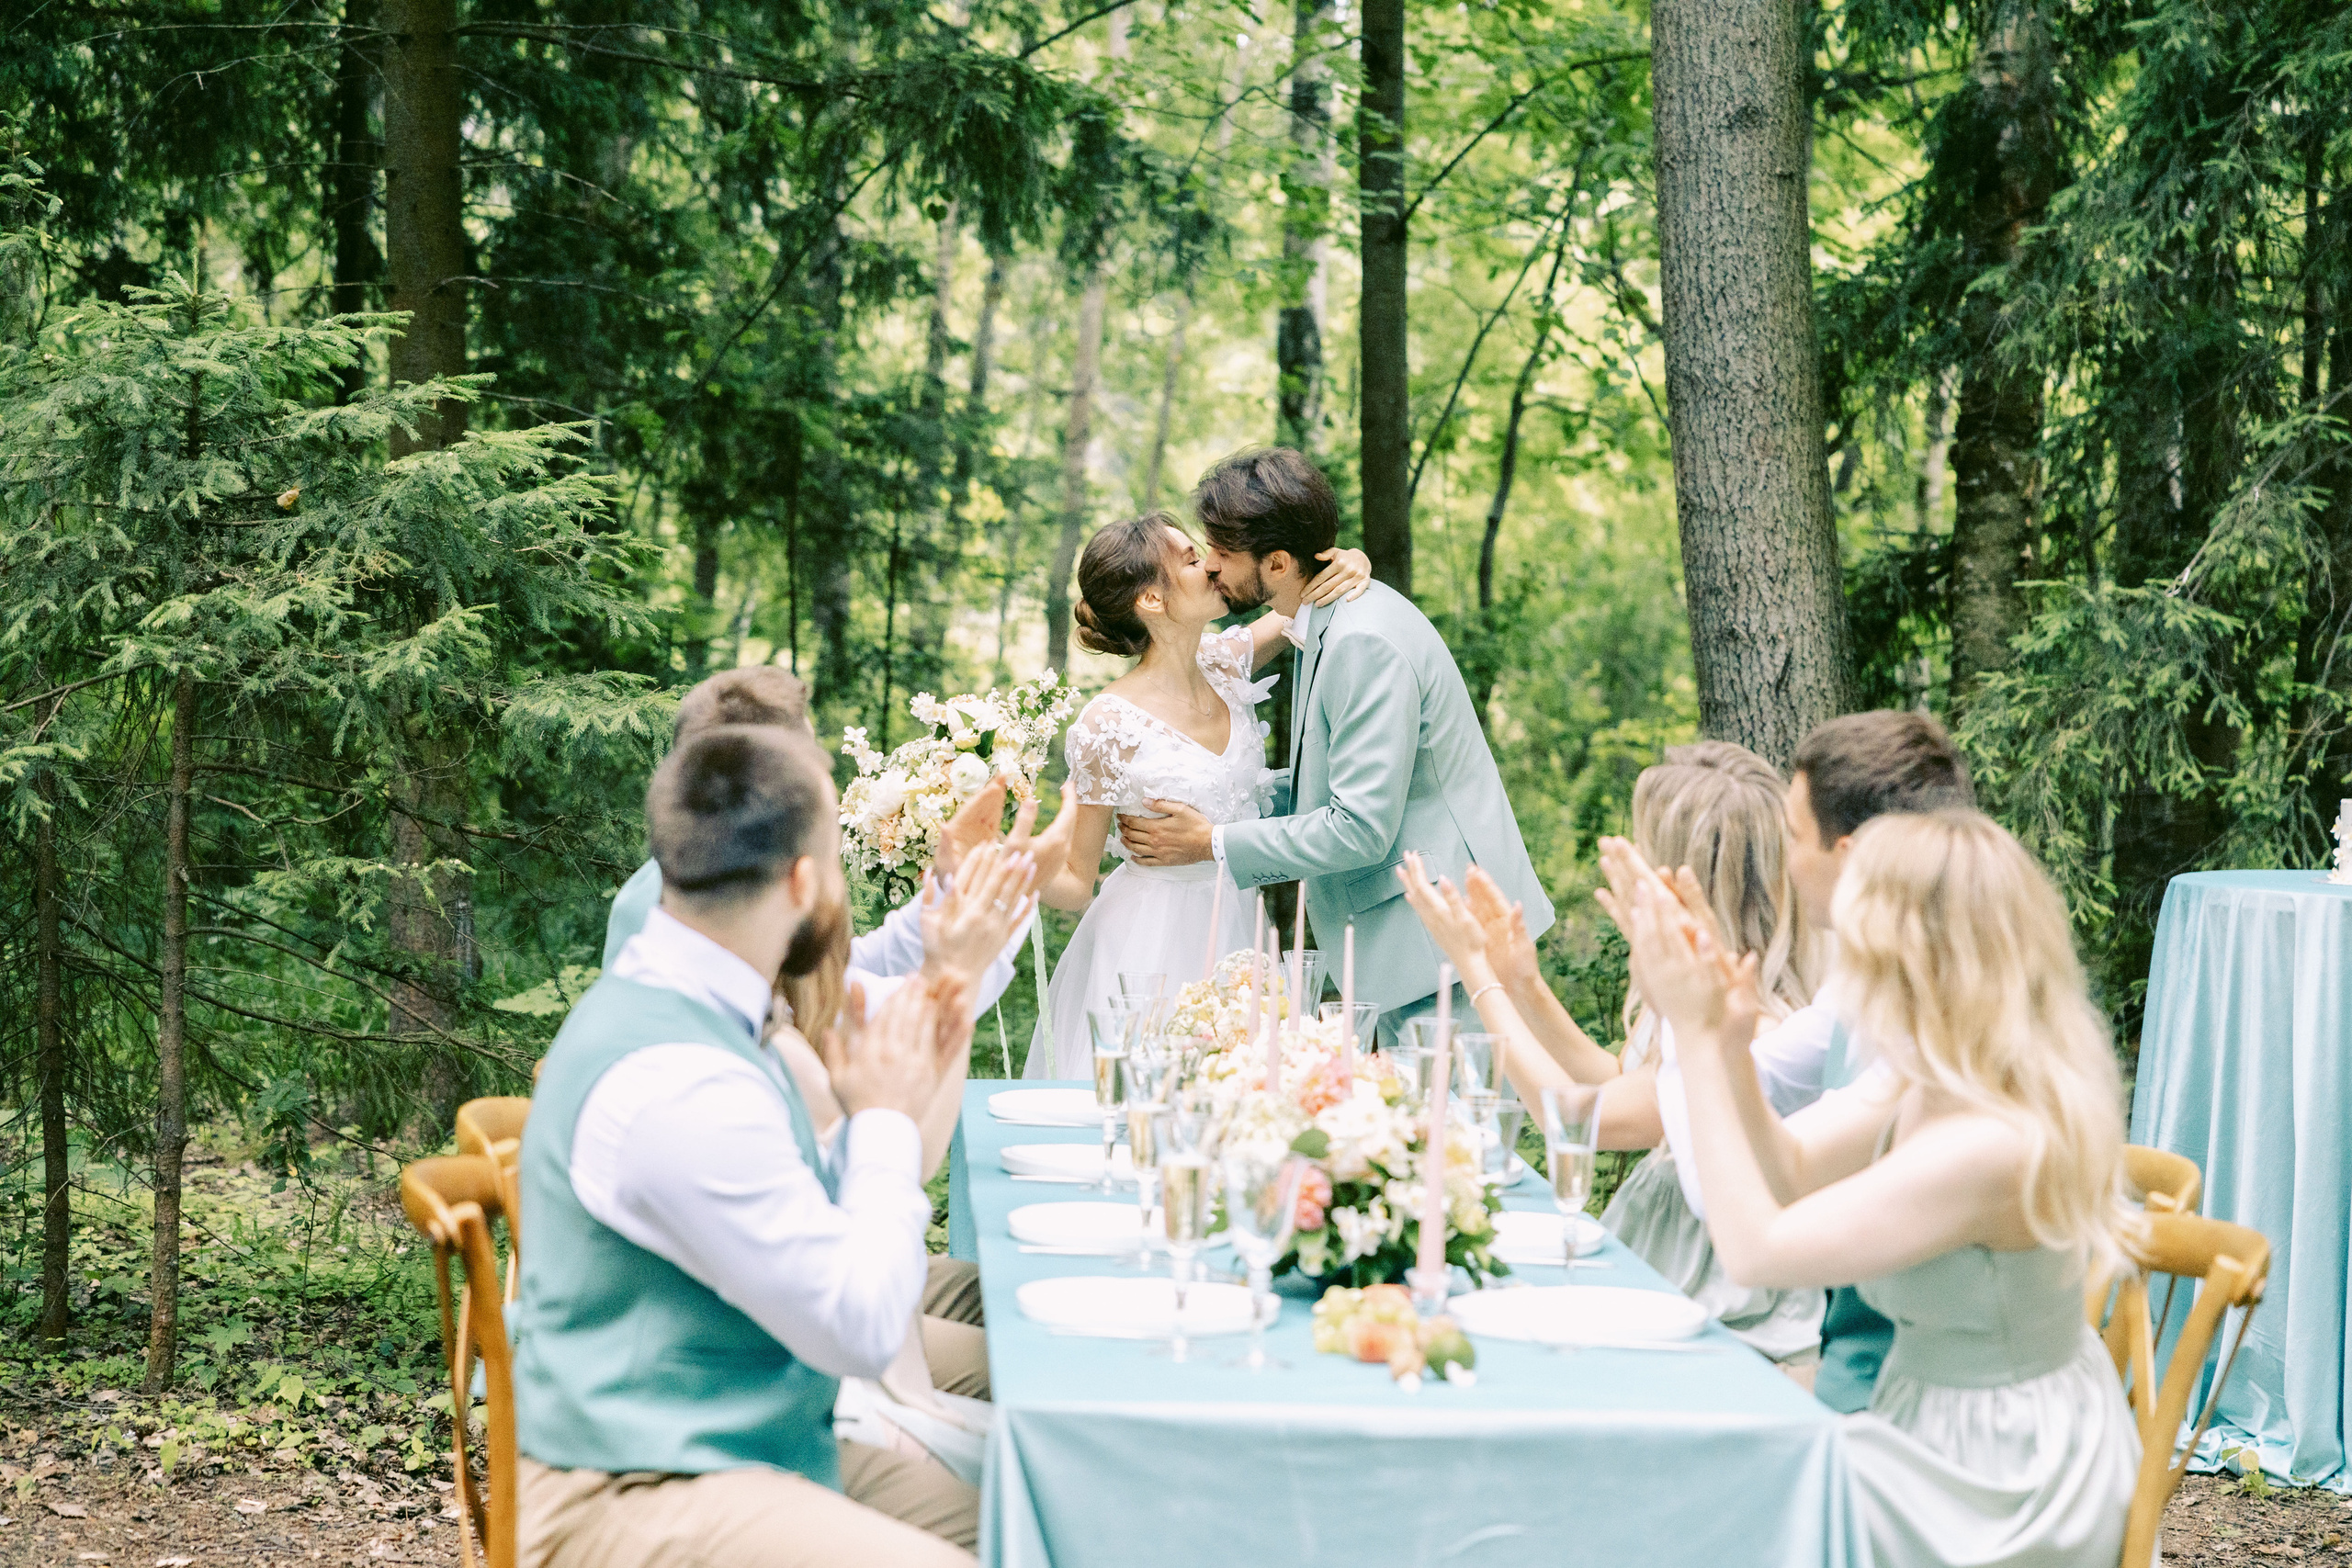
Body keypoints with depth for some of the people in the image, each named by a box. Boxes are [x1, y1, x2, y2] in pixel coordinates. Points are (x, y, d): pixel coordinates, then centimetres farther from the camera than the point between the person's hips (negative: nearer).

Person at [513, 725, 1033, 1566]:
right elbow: (861, 1327, -21)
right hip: (635, 1497, -10)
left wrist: (899, 1097, 4)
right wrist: (886, 1119, -9)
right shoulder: (676, 1087, -26)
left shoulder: (656, 994, 6)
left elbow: (802, 1217, 18)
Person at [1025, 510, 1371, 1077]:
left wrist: (1352, 562, -9)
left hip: (1233, 928, 6)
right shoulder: (1109, 727, -18)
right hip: (1152, 949, -6)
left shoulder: (1223, 663, -2)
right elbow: (1076, 885, -11)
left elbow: (1308, 589, 14)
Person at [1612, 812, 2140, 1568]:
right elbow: (1787, 1171, 1)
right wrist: (1728, 1038, -13)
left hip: (2004, 1493, -8)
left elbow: (1755, 1249, -24)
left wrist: (1700, 1039, -21)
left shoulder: (1989, 1143, -30)